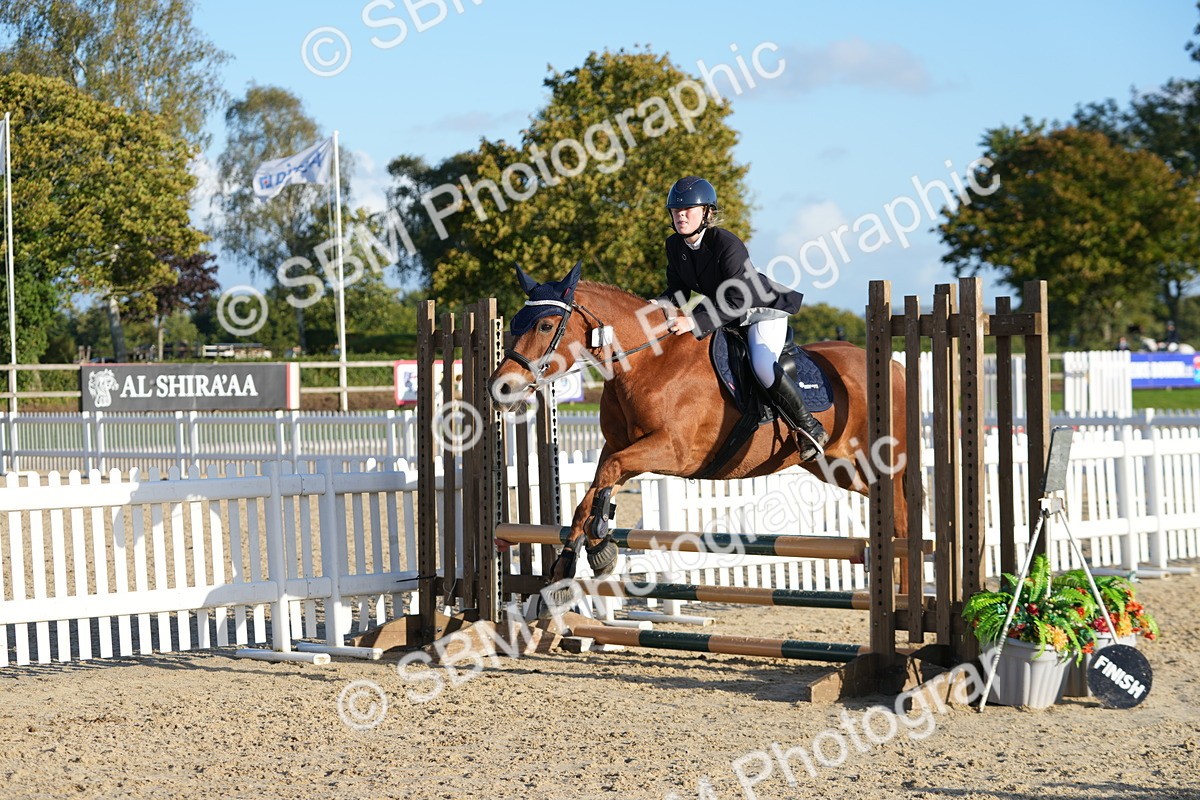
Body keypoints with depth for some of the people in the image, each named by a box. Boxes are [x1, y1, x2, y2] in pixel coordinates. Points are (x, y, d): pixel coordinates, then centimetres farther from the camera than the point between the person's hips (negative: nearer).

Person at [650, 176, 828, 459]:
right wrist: (657, 305, -21)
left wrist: (695, 322, -43)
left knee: (763, 367, -32)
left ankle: (809, 428, -14)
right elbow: (678, 289, 2)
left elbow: (737, 303, -34)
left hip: (764, 308, -9)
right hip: (723, 313, 9)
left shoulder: (728, 245, -32)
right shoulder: (674, 245, -8)